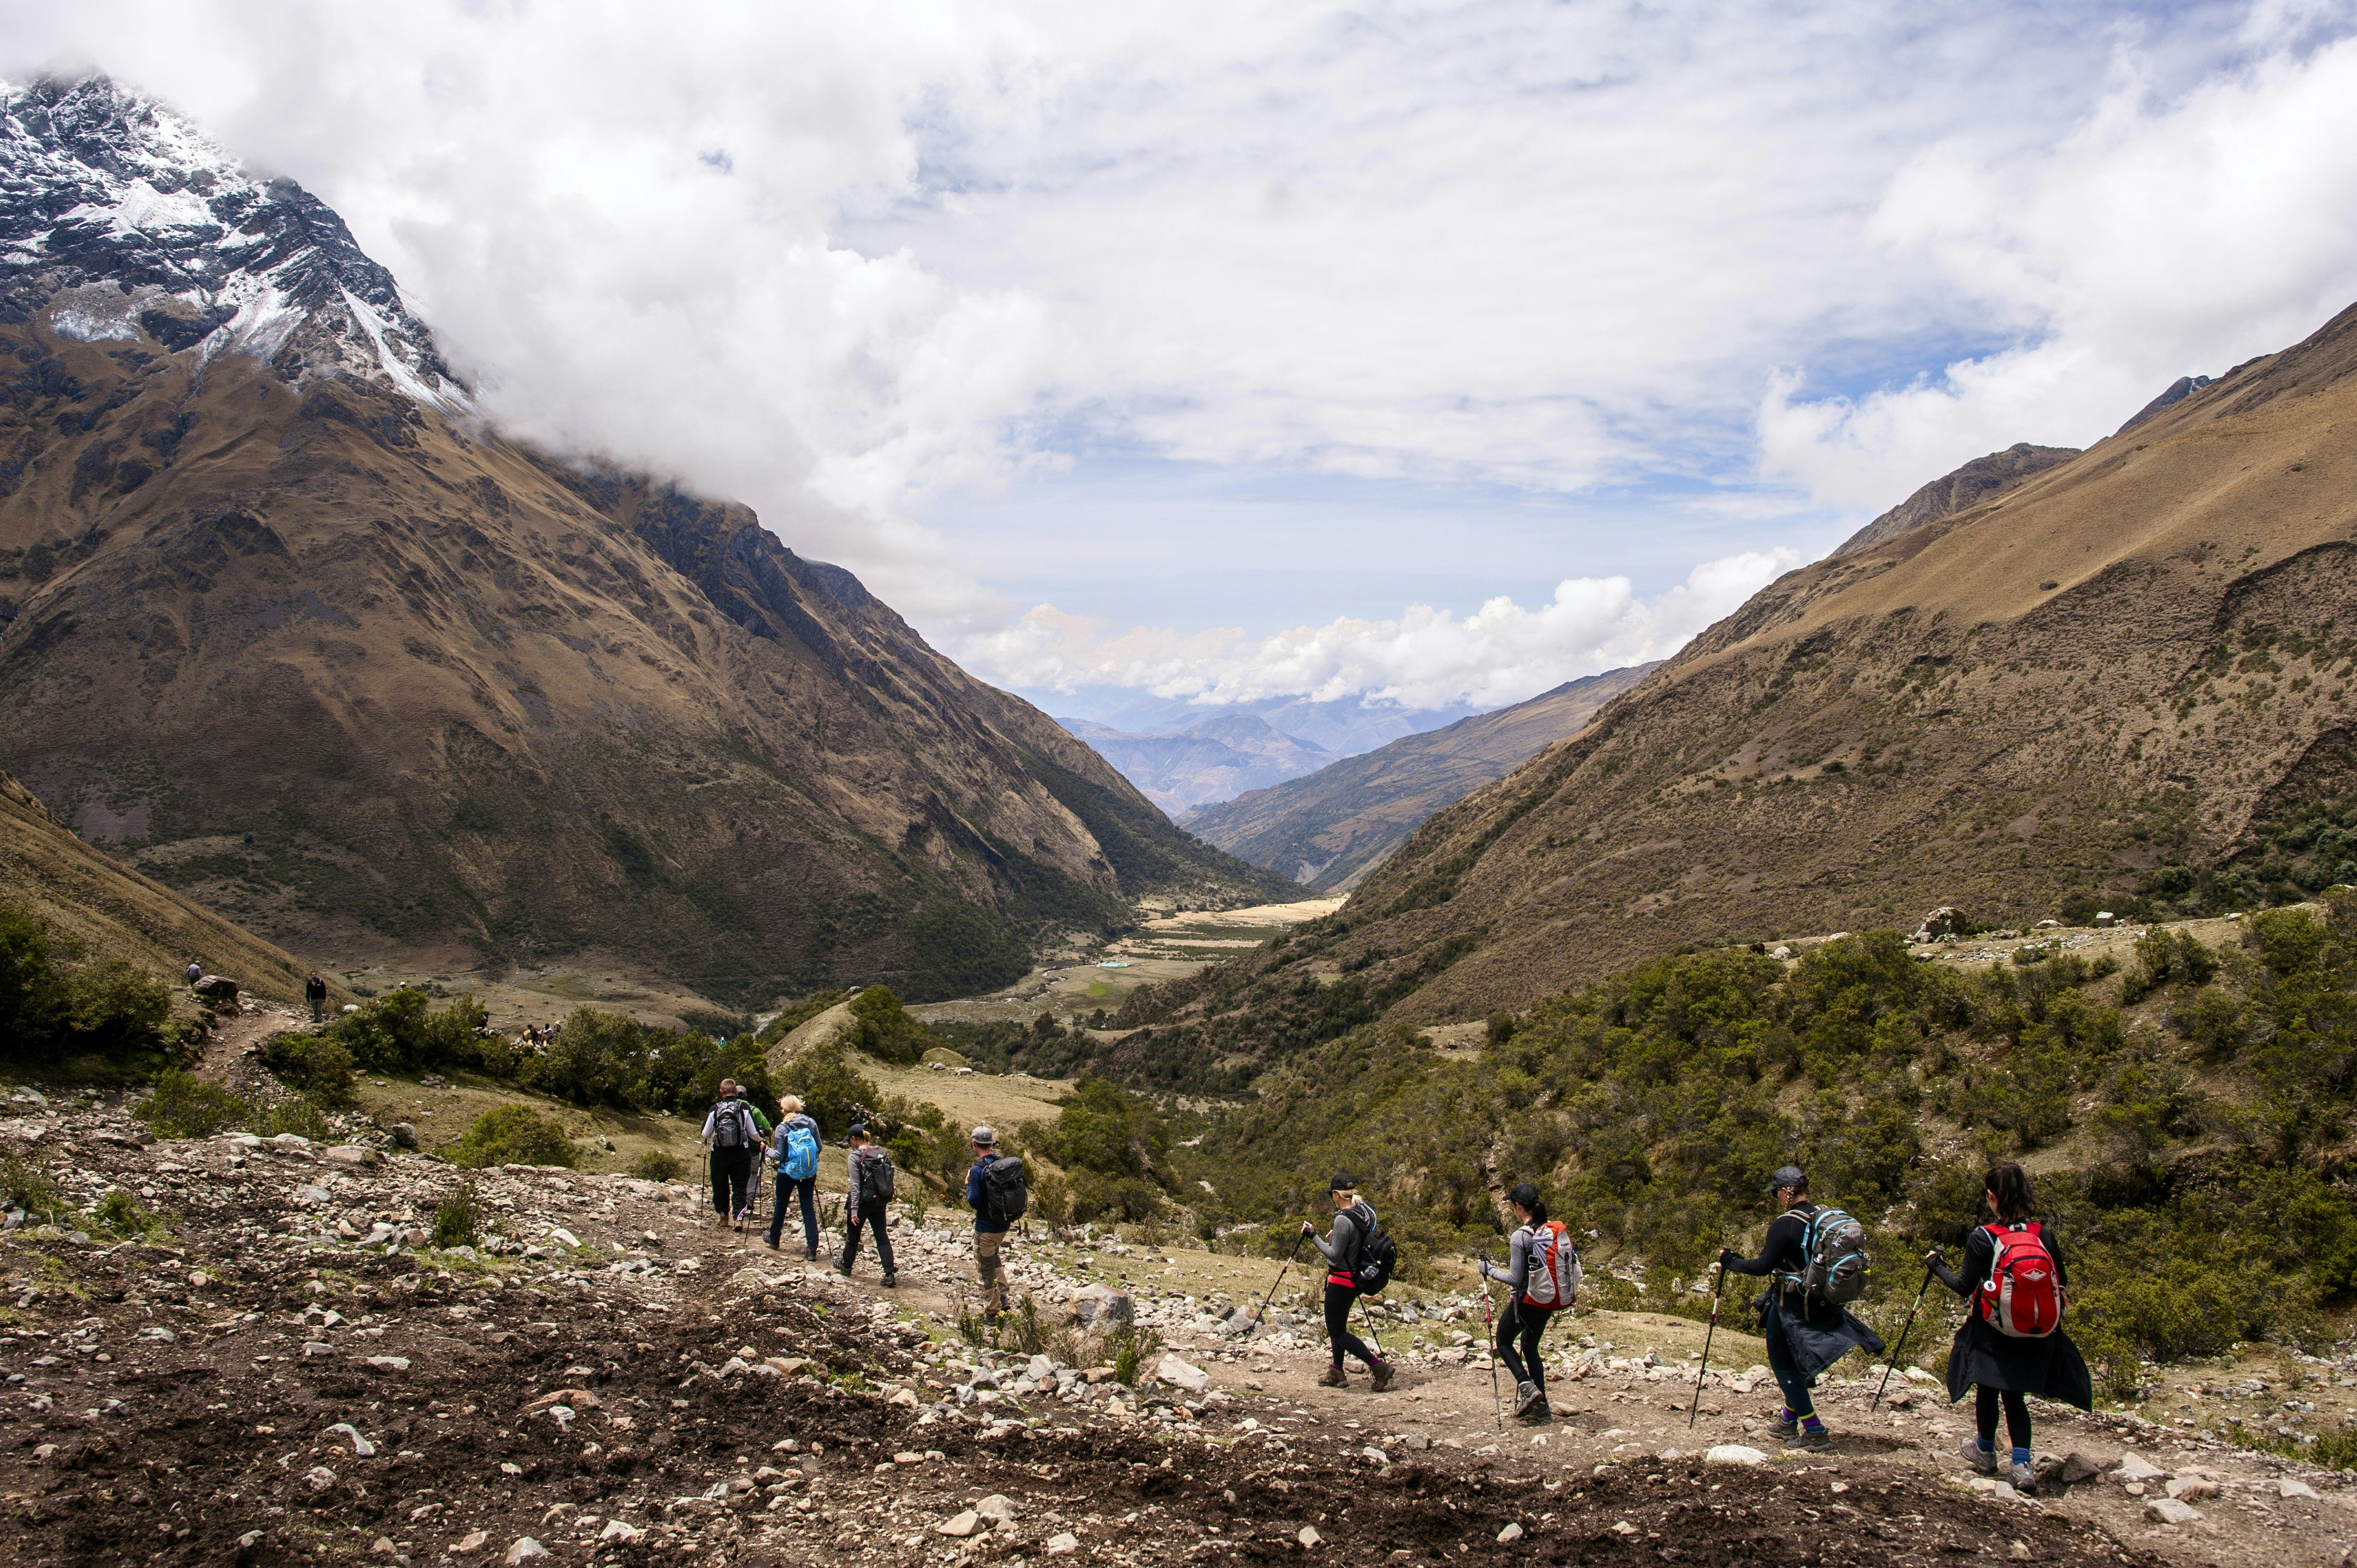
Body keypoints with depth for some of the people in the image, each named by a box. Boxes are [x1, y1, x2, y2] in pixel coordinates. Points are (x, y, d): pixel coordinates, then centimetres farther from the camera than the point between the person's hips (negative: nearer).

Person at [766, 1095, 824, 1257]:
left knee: (781, 1204, 18)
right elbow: (820, 1147, 4)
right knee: (809, 1208, 4)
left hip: (788, 1172, -2)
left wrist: (768, 1151, 10)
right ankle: (812, 1249, -4)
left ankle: (774, 1240, 36)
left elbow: (779, 1155, -9)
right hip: (809, 1172, 3)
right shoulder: (811, 1123, -1)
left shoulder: (782, 1128, -11)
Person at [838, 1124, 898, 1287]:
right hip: (880, 1201, 5)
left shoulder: (856, 1156, -13)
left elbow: (856, 1184, -17)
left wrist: (854, 1209, -16)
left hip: (863, 1201, -5)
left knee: (852, 1235, 17)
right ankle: (890, 1275, -6)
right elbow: (889, 1175, 6)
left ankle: (846, 1267, 37)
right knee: (883, 1237, 4)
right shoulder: (882, 1152, 2)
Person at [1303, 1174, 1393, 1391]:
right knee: (1338, 1327, 21)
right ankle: (1336, 1373, 29)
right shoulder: (1365, 1214, 2)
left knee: (1337, 1332, 0)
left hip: (1341, 1281, -9)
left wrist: (1314, 1236, -16)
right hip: (1356, 1279, 9)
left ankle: (1378, 1366, -6)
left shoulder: (1343, 1221, -24)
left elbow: (1334, 1256, -22)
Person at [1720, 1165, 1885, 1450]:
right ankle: (1788, 1421, 35)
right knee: (1796, 1362, 22)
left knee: (1784, 1365, 4)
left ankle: (1815, 1432, 1)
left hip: (1791, 1306, -8)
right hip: (1820, 1305, 8)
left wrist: (1730, 1262, -8)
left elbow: (1764, 1266, -21)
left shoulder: (1785, 1224, -20)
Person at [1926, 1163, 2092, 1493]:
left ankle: (1985, 1452, 34)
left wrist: (1936, 1266, 5)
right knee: (2015, 1397, 13)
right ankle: (2022, 1465, 1)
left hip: (1992, 1332, -3)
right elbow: (2061, 1285, 3)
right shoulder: (2045, 1235, -5)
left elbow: (1965, 1287, -11)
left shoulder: (1982, 1237, -15)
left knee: (1988, 1391, 16)